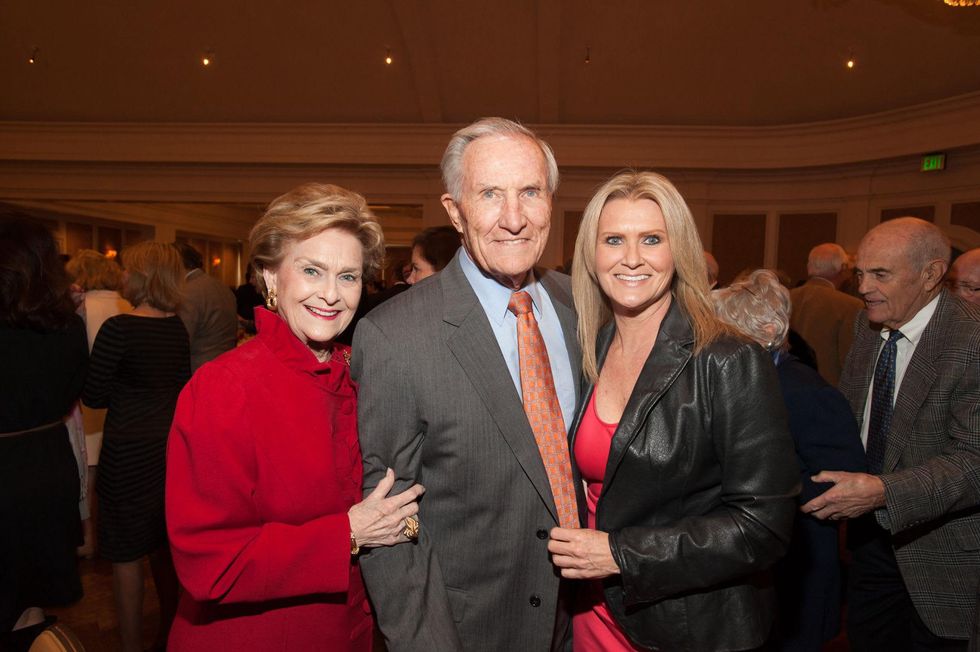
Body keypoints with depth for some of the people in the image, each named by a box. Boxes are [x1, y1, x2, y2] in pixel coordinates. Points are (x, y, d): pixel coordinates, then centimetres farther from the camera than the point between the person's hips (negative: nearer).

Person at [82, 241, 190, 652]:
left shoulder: (118, 328, -17)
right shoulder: (177, 328, 2)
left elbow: (93, 395, -10)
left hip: (128, 453, -6)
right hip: (170, 444, 6)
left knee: (126, 555, 9)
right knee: (165, 547, 21)